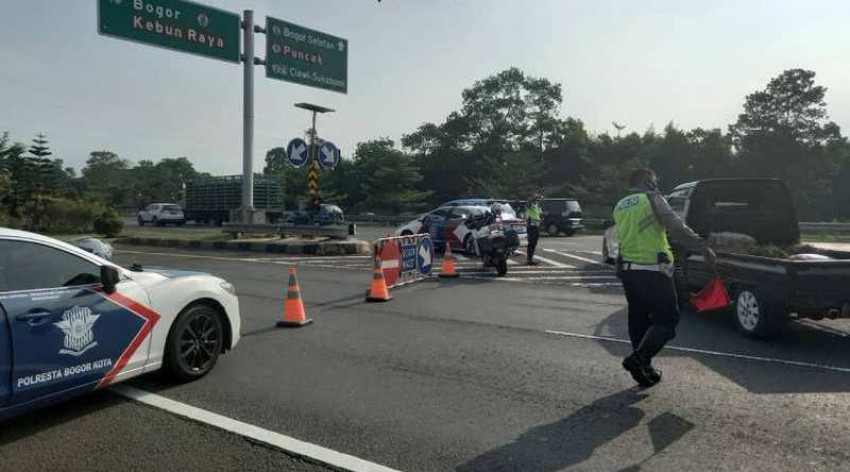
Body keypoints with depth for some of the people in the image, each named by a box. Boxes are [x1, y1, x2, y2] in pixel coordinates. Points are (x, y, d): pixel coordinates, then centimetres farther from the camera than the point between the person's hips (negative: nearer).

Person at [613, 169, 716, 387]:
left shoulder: (620, 206, 16)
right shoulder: (652, 199, -5)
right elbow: (676, 227, -16)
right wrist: (703, 248, -16)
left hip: (627, 269, 7)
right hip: (653, 270, -7)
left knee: (638, 319, 15)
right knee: (667, 318, 1)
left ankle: (644, 368, 17)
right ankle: (639, 357, -16)